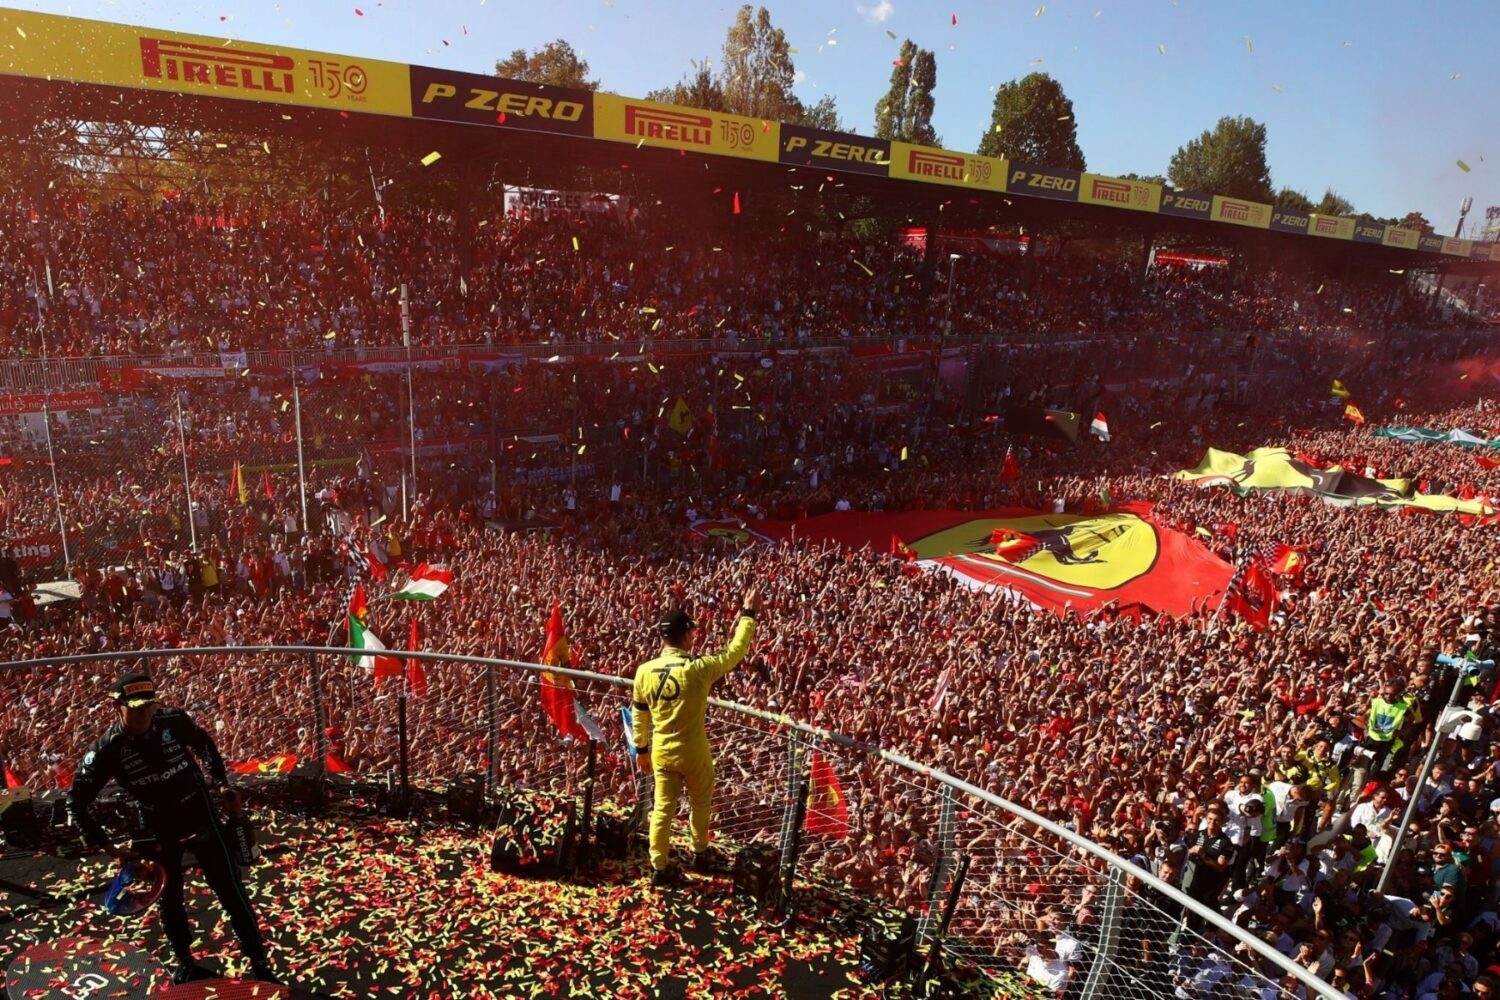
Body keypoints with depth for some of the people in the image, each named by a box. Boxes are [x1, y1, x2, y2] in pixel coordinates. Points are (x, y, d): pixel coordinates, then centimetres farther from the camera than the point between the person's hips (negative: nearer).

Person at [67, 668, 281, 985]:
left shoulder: (175, 720, -17)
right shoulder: (107, 749, -18)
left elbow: (204, 744, 7)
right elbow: (76, 801, -9)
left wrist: (223, 783, 5)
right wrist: (106, 845, -14)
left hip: (201, 819, -1)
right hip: (158, 833, 1)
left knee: (232, 894, 1)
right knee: (169, 900, 16)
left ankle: (261, 966, 10)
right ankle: (186, 964, 39)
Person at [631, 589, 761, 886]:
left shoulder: (644, 671, -8)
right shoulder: (698, 668, -21)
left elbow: (639, 715, 4)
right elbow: (735, 651, -8)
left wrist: (641, 747, 18)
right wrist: (749, 614, 2)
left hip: (660, 752, 3)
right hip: (693, 752, -3)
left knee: (662, 809, 12)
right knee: (700, 803, 21)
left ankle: (659, 867, 18)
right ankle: (700, 853, 38)